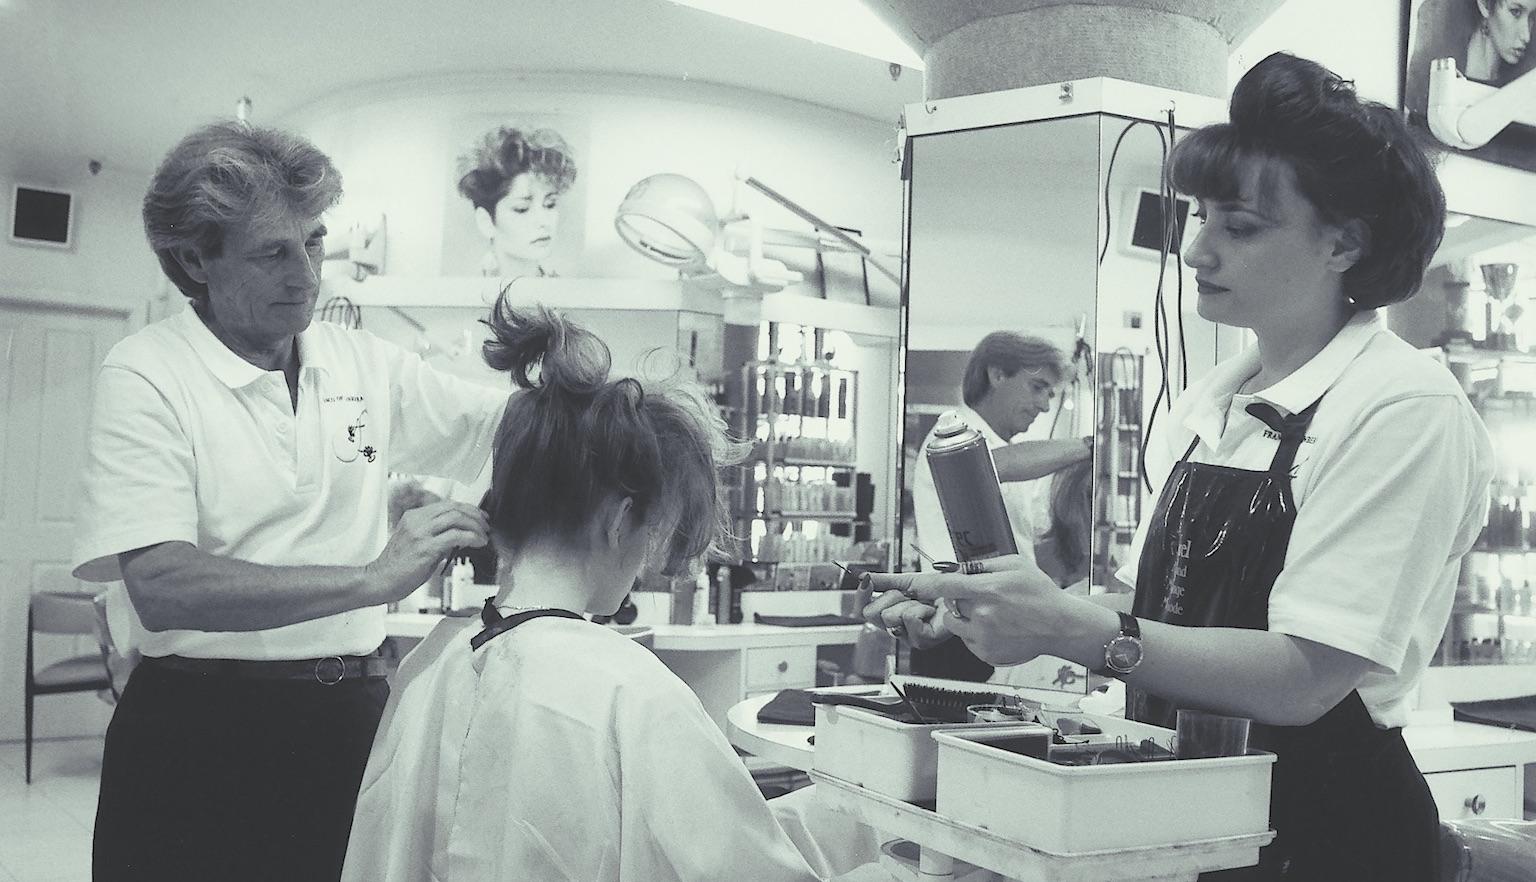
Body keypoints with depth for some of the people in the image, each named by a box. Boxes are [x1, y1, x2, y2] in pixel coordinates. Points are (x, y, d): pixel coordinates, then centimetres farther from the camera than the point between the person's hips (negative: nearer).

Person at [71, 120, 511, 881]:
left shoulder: (361, 361, 7)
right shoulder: (146, 375, -9)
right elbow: (160, 586, -21)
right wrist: (373, 577, -27)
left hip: (350, 711, 4)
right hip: (201, 728, -4)